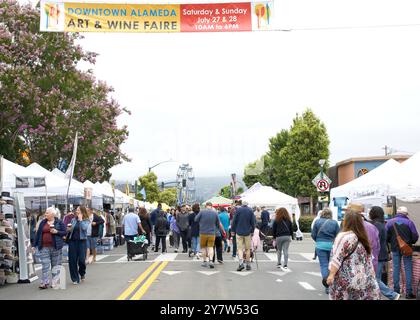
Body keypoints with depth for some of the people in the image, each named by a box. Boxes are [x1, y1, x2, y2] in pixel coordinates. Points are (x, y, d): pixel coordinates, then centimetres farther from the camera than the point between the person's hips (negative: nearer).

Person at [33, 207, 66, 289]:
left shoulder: (59, 222, 2)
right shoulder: (43, 222, 11)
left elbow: (64, 232, 0)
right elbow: (38, 233, 12)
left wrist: (56, 232, -16)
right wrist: (34, 245, 9)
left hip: (55, 247, -2)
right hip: (44, 247, 2)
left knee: (55, 265, 5)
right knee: (45, 265, -4)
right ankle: (45, 283, -4)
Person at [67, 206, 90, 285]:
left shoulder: (86, 220, 1)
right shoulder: (73, 219, 11)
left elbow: (84, 228, -18)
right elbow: (70, 229, 18)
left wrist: (80, 219, -9)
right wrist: (69, 229, -5)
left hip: (82, 241, -3)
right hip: (72, 240, 3)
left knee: (81, 260, -8)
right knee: (72, 260, 1)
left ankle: (82, 273, 24)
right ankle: (75, 279, 11)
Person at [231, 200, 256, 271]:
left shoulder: (238, 210, -4)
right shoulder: (250, 210, -1)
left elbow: (234, 221, -3)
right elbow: (253, 222, 1)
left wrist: (233, 231, 6)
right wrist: (252, 231, 11)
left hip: (239, 232, -1)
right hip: (248, 232, 1)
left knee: (240, 248, 0)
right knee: (247, 249, 10)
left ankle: (241, 263, -18)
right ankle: (248, 264, 13)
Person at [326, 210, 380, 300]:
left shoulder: (344, 236, -11)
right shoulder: (362, 238, 11)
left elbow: (337, 258, -16)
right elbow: (368, 261, 14)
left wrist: (331, 274, -16)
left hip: (345, 278, -7)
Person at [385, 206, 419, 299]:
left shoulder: (390, 222, -4)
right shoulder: (409, 222, -9)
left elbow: (386, 236, -4)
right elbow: (415, 237, -7)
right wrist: (410, 242, 13)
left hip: (395, 249, 2)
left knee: (396, 269, 10)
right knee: (408, 269, 4)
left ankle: (396, 291, 12)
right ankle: (409, 292, 3)